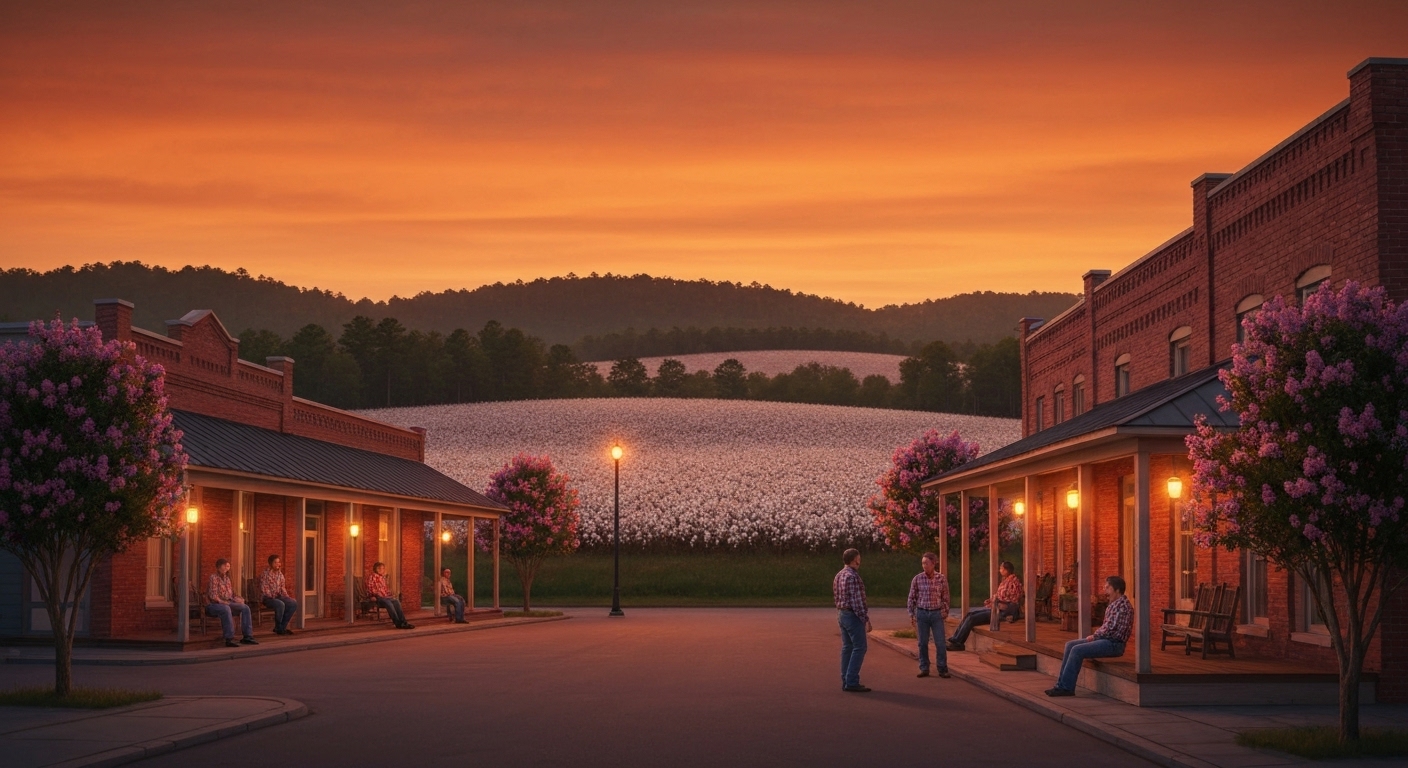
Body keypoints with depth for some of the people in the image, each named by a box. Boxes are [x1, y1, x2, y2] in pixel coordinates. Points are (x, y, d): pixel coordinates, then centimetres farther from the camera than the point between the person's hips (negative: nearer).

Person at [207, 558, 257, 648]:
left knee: (245, 608, -14)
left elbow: (232, 593, 22)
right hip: (215, 604, -8)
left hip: (228, 603, 8)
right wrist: (223, 602, -22)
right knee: (226, 609, -41)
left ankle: (247, 636, -16)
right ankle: (229, 639, -44)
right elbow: (213, 595, -15)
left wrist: (239, 599, 3)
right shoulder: (214, 577, -7)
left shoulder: (226, 578, 18)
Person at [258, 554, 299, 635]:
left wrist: (287, 597, -1)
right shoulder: (265, 574, -10)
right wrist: (273, 596, -23)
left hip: (277, 596, 7)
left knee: (293, 603, -16)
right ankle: (278, 628, -17)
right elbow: (264, 589, -15)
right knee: (280, 604, -35)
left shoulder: (280, 573, 11)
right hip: (266, 598, -7)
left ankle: (282, 627, -8)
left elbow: (282, 588, 15)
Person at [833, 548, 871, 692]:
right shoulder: (853, 576, -18)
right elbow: (857, 601, -22)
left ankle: (846, 681, 11)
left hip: (842, 614, 10)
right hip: (853, 616, -10)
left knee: (847, 647, 11)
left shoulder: (839, 576, 11)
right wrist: (866, 620, -19)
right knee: (859, 648, -7)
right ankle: (852, 682, -11)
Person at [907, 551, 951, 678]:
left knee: (940, 643, -1)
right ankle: (924, 669, 14)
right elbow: (912, 598, 4)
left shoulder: (941, 579, -2)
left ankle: (943, 669, 6)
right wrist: (911, 614, 2)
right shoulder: (917, 579, -2)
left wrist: (945, 613, 2)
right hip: (922, 613, 1)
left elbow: (945, 598, 5)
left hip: (936, 613, -1)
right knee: (923, 643, 5)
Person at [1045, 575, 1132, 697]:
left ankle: (1066, 687, -16)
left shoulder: (1122, 605, -14)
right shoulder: (1113, 604, 18)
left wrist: (1094, 636, -8)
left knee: (1077, 650, -22)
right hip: (1105, 639, 11)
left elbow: (1110, 629, -20)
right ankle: (1062, 684, 1)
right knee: (1070, 645, 5)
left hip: (1114, 643, -11)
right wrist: (1095, 636, 3)